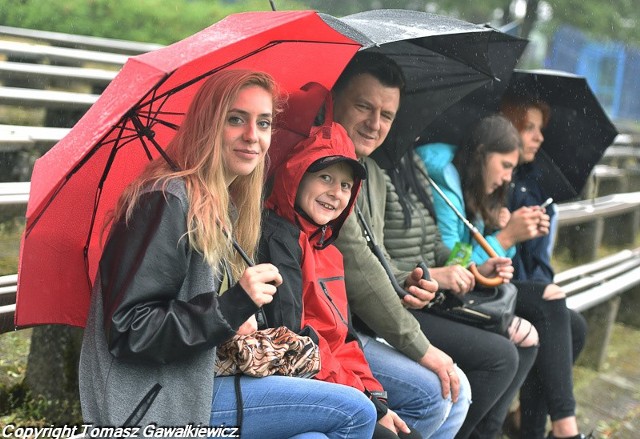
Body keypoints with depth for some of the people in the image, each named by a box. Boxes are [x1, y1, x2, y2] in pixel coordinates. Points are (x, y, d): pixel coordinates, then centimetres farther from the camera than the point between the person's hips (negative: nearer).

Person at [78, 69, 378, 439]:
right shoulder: (169, 200, -15)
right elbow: (127, 331, -19)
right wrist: (230, 307, -25)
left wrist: (240, 325, 3)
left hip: (193, 386, 9)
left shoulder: (223, 208, 14)